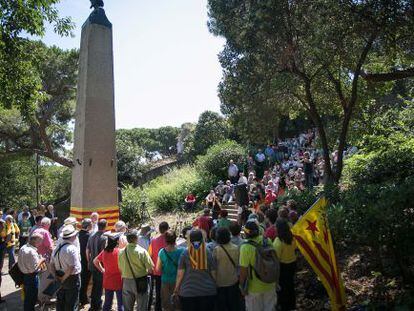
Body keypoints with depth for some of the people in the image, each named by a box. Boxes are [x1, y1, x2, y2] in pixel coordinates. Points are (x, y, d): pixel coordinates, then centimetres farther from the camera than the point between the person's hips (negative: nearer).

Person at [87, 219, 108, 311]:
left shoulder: (92, 236, 1)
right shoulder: (104, 238, -19)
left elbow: (87, 250, 8)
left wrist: (89, 261, 19)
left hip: (92, 265, 6)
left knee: (94, 284, 20)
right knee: (100, 285, 8)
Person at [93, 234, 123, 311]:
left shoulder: (104, 251, 1)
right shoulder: (119, 251, -17)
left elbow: (95, 261, 13)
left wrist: (102, 270, 14)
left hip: (107, 281, 6)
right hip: (118, 281, -6)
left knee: (107, 303, 18)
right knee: (121, 304, 4)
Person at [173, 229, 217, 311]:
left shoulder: (185, 254, -7)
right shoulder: (208, 254, -4)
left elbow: (180, 275, -5)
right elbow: (213, 274, 1)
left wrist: (176, 290, 9)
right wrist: (216, 289, 16)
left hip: (188, 292, -1)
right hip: (208, 291, 1)